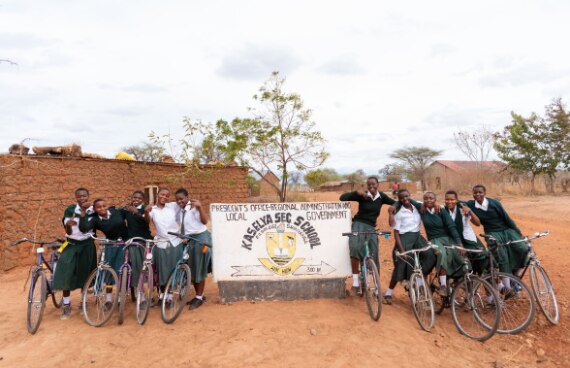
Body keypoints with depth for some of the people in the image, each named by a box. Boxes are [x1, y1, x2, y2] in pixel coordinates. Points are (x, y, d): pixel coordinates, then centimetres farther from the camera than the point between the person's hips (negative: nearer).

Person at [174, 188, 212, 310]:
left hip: (201, 238, -7)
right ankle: (199, 295, 28)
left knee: (200, 269, 1)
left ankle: (199, 298, 13)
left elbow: (205, 221, -23)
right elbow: (182, 226, 10)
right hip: (189, 240, 8)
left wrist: (200, 207, -33)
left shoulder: (194, 206, -13)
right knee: (192, 269, 13)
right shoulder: (180, 210, 9)